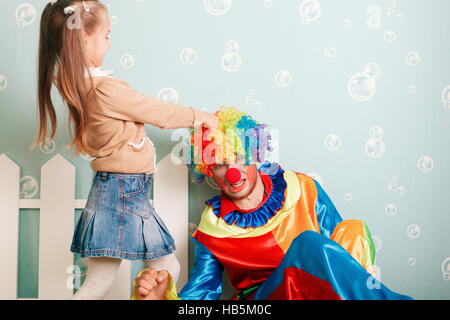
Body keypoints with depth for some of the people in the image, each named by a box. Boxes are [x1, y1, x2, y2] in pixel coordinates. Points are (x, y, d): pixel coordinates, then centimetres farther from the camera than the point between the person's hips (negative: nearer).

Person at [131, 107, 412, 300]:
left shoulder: (303, 189, 2)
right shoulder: (212, 228, 2)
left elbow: (345, 244, 4)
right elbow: (199, 293, 3)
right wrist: (162, 295, -20)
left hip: (324, 289, 1)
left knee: (354, 230, -28)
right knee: (309, 244, -31)